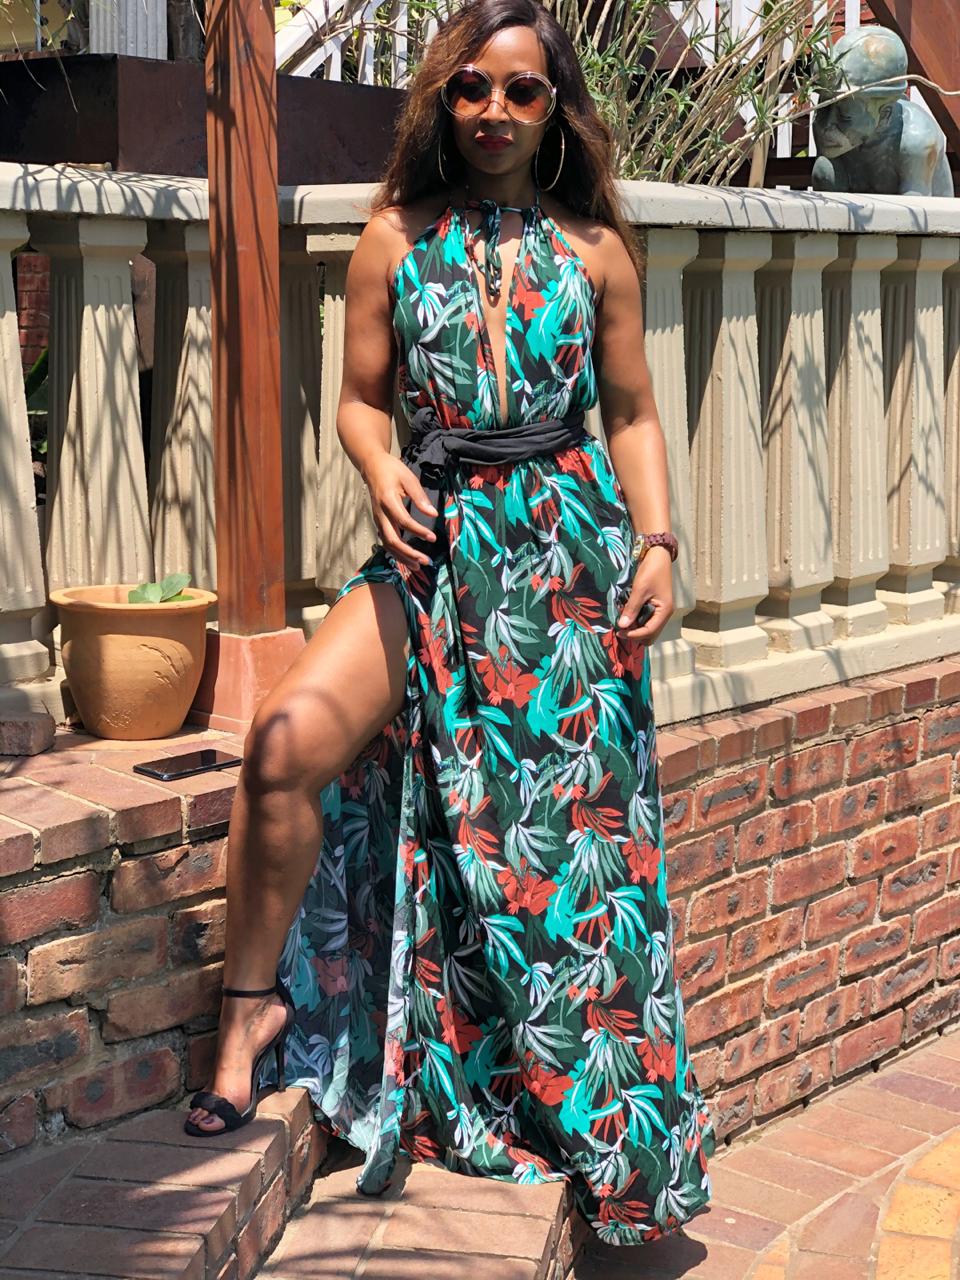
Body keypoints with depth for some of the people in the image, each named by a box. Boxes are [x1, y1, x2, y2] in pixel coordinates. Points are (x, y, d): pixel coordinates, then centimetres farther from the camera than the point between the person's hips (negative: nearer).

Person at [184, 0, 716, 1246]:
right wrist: (382, 466, -13)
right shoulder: (396, 238, 5)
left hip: (570, 547, 0)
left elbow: (632, 412, 8)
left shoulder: (596, 246, 5)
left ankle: (593, 1128, 21)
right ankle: (256, 1000, 1)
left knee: (568, 824, 3)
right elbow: (361, 396, 8)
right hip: (433, 545, 1)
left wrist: (657, 543, -3)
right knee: (287, 743, -21)